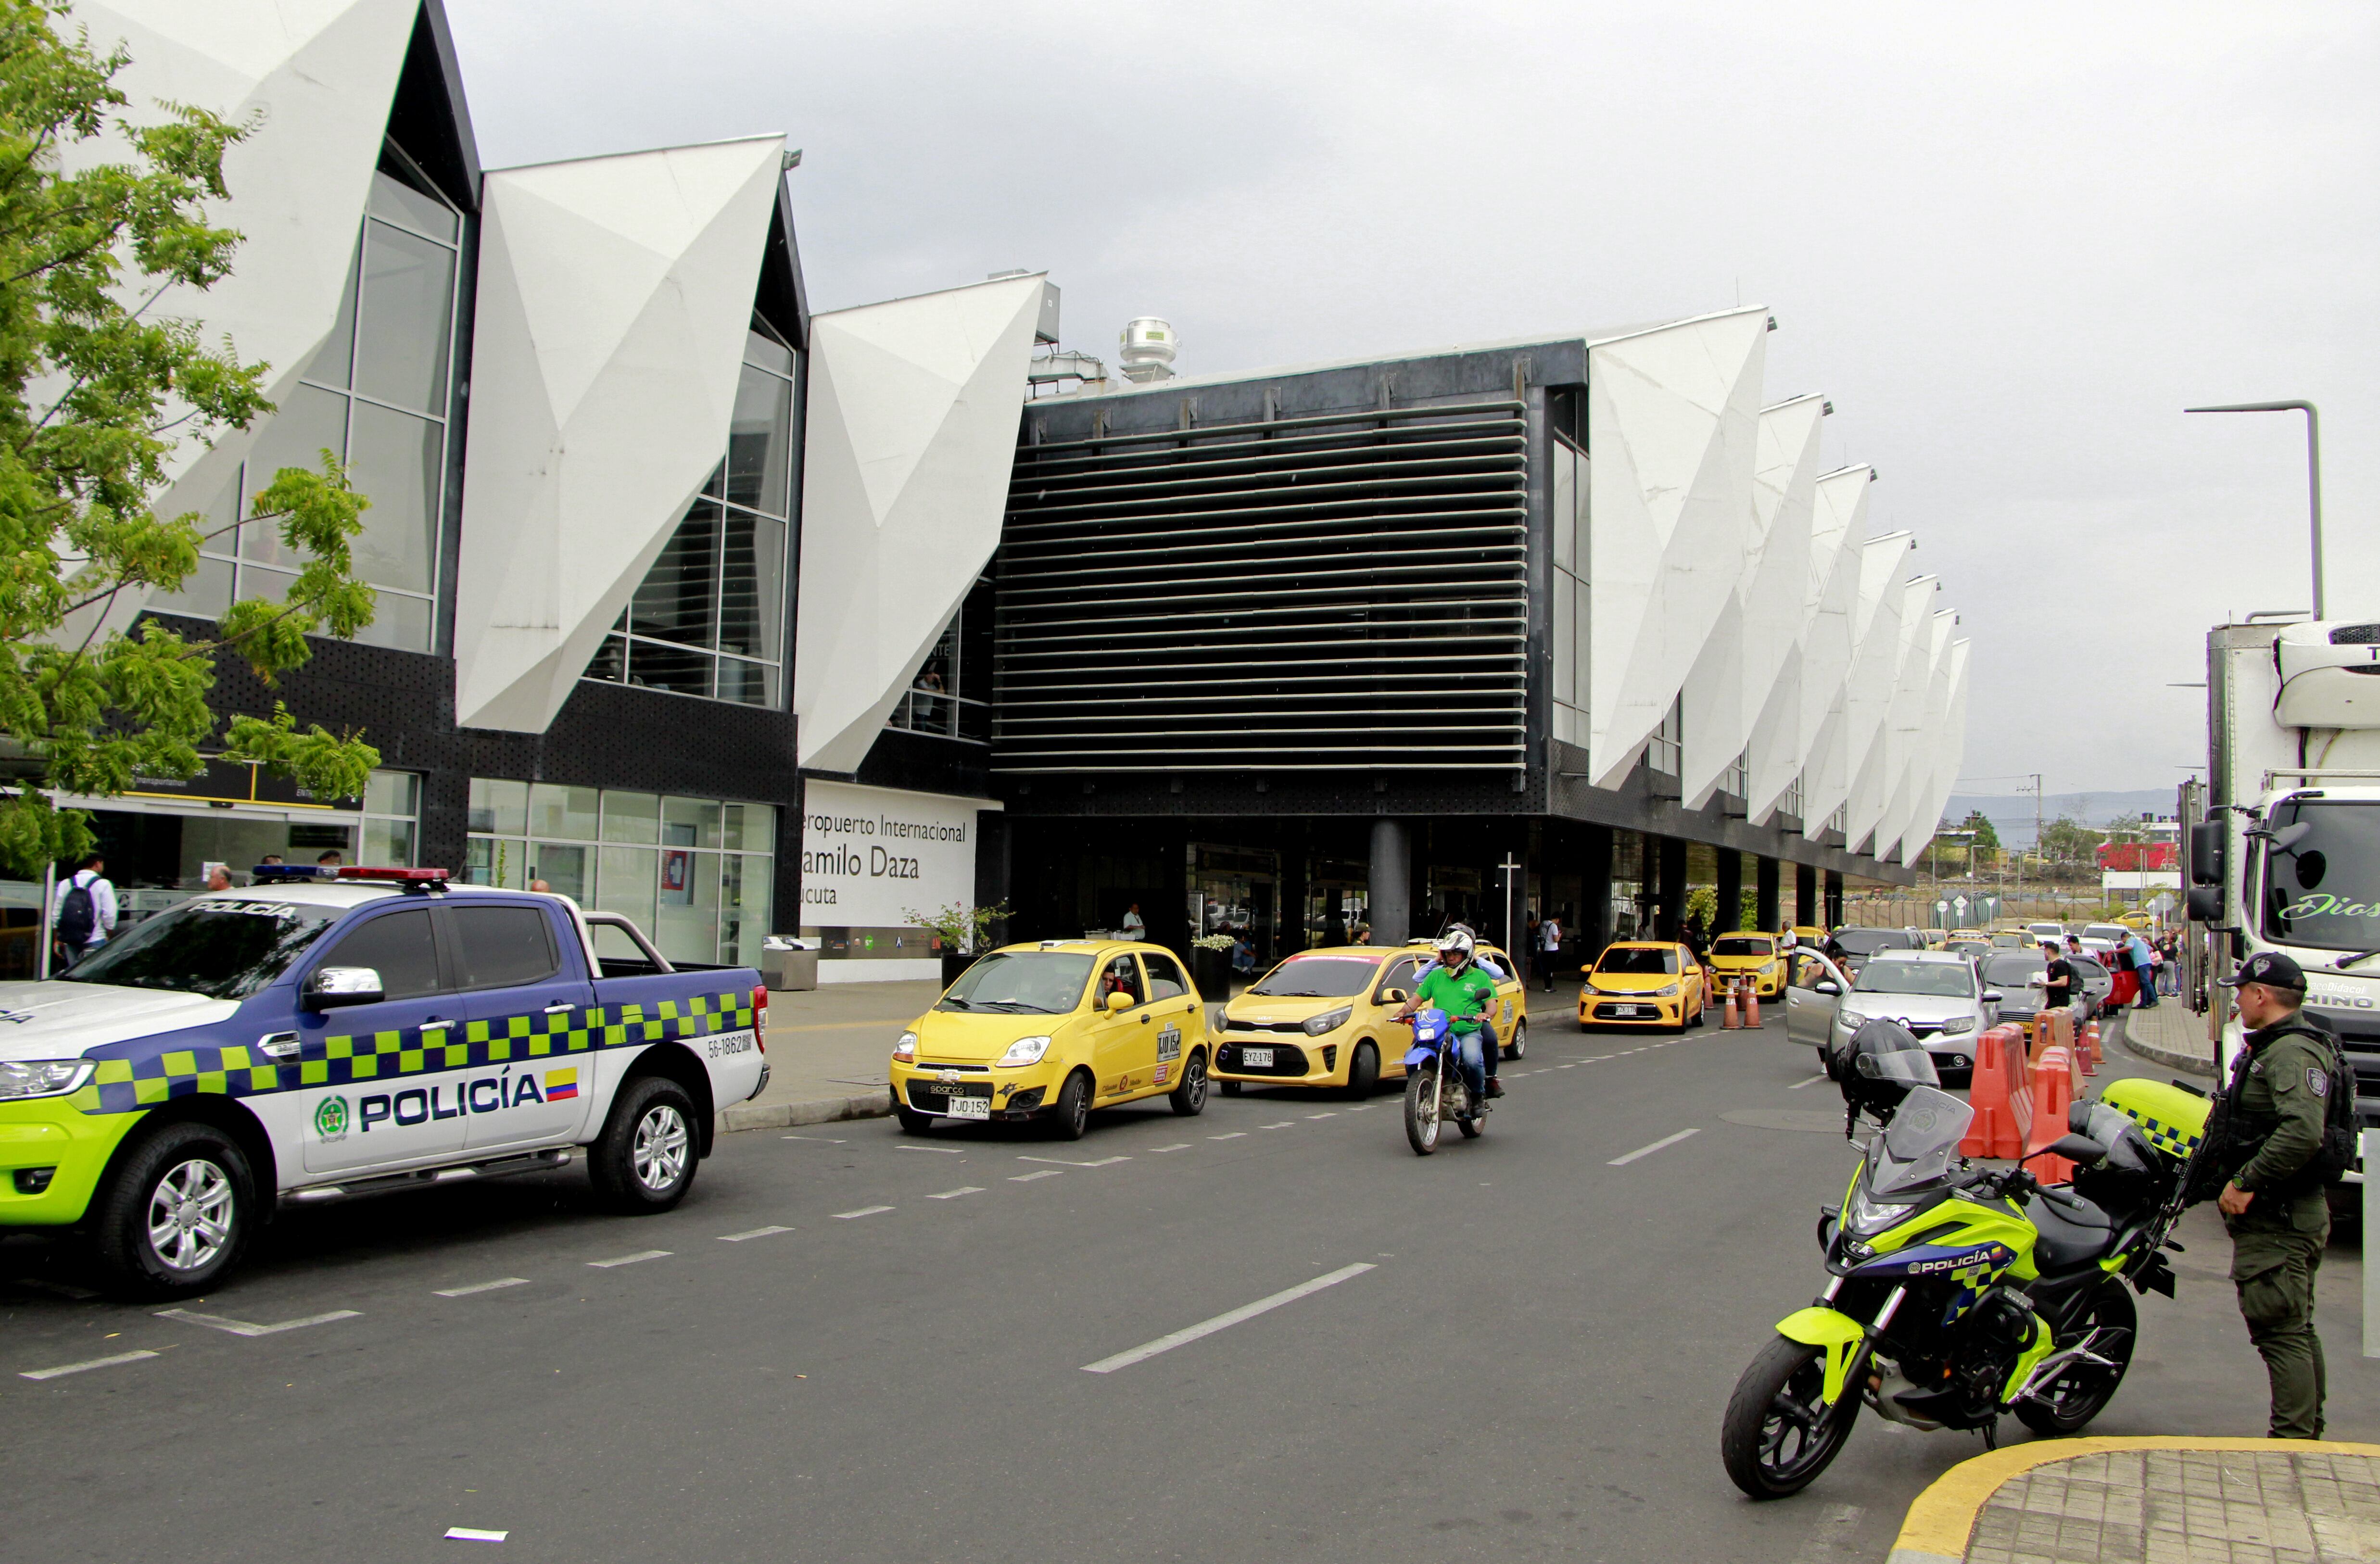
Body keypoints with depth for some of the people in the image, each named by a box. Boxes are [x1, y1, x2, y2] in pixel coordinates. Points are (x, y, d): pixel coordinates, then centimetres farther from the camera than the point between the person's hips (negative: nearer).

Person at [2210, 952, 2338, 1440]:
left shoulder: (2293, 1052, -19)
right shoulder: (2273, 1046, 16)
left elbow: (2303, 1133, -33)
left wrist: (2245, 1182, -28)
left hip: (2277, 1219, -11)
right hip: (2293, 1214, 11)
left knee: (2280, 1331, -9)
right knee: (2297, 1328, 18)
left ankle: (2293, 1442, -8)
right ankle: (2308, 1435, 28)